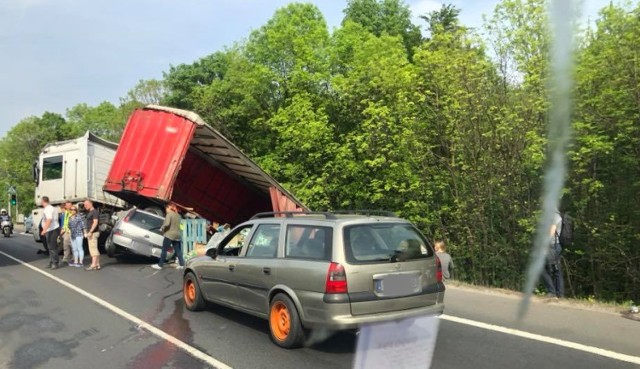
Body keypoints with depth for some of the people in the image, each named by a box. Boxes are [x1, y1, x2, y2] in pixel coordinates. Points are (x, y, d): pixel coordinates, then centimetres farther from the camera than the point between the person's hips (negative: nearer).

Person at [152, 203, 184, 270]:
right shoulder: (178, 215, 15)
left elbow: (167, 224, -22)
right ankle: (181, 264, 10)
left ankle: (160, 265, 1)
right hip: (177, 235, 7)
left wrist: (162, 228, -5)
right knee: (178, 250, 11)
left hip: (169, 235, -7)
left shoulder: (169, 214, -9)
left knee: (164, 250, -2)